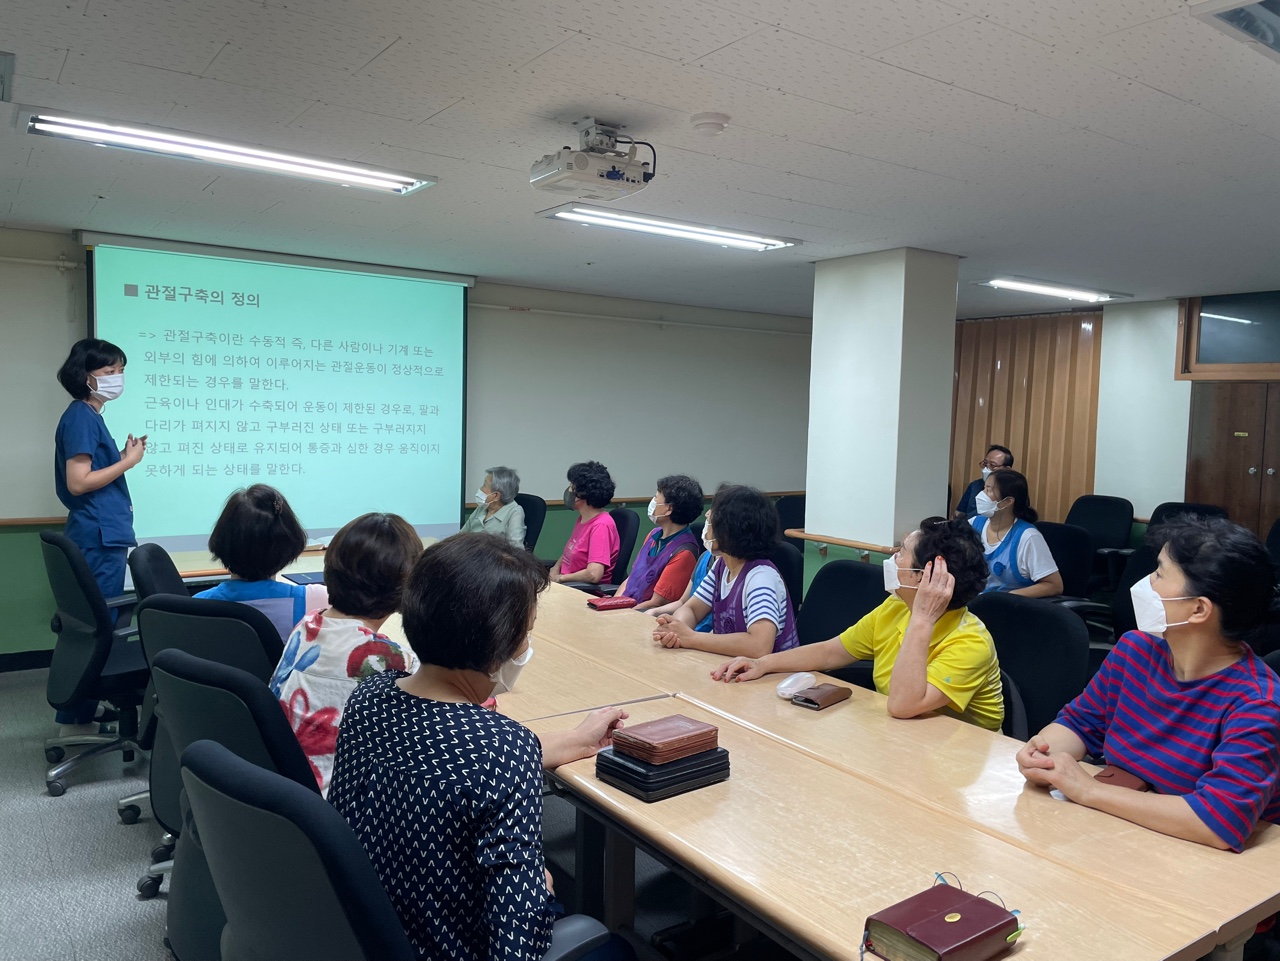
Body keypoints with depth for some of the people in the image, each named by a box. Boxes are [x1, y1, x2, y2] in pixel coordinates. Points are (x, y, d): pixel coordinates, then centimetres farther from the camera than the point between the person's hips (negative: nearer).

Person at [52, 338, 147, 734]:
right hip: (98, 538, -10)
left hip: (105, 536, 10)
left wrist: (123, 457, 7)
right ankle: (79, 718, 4)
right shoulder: (80, 416, -12)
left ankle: (82, 712, 24)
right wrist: (128, 462, -13)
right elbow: (77, 483, -20)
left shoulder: (91, 416, 16)